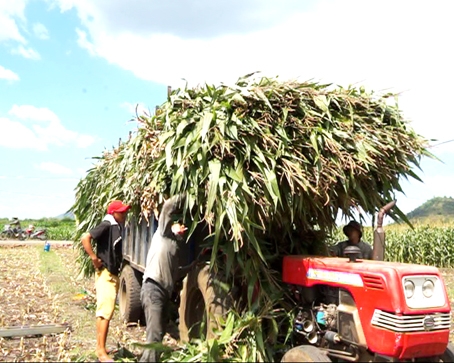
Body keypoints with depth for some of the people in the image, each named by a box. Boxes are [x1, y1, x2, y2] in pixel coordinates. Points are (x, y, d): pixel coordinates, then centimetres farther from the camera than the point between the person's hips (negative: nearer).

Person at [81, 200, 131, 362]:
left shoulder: (118, 227, 11)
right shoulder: (106, 226, -15)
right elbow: (85, 238, -25)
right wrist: (94, 258, -21)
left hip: (113, 274, 9)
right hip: (105, 274, -9)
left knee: (105, 312, 14)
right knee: (105, 312, -8)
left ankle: (101, 348, 23)